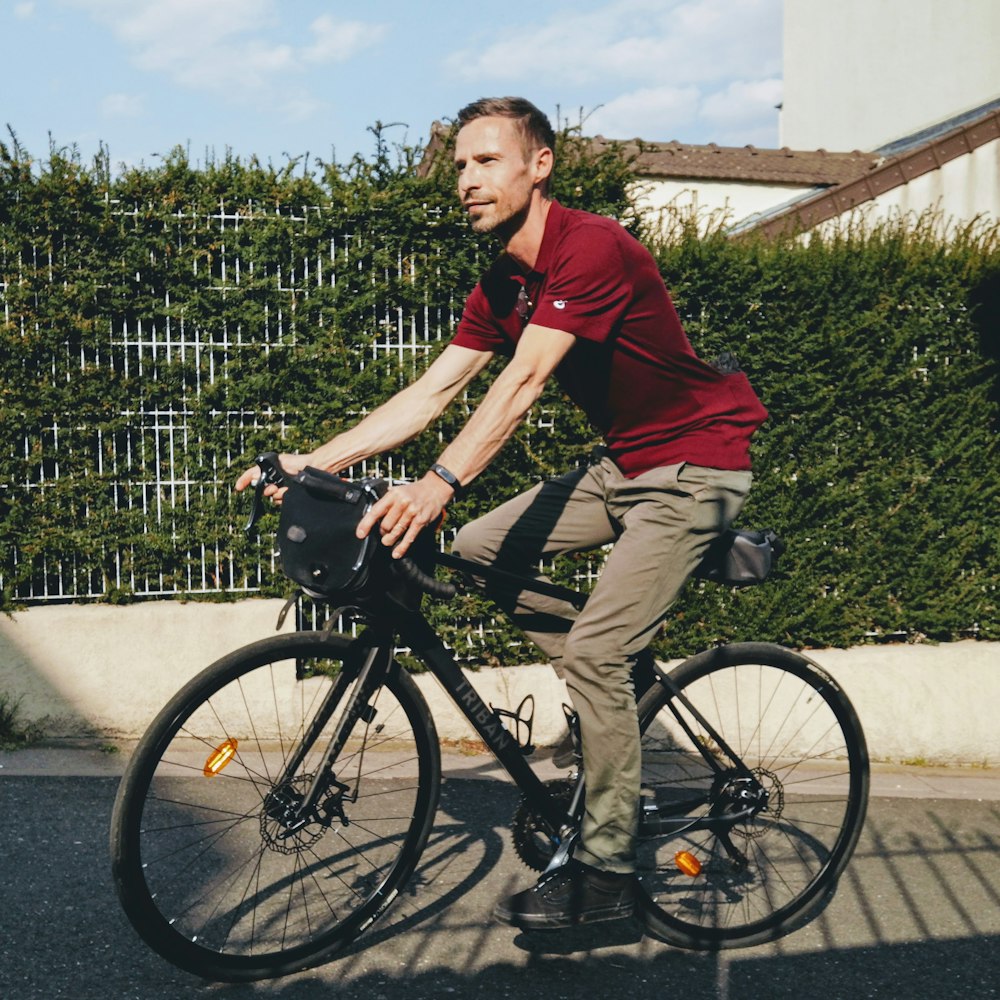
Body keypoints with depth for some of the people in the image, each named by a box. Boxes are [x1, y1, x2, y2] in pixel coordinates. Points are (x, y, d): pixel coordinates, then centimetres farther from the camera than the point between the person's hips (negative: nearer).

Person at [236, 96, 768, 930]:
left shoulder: (592, 247, -21)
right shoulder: (502, 285, 5)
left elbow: (522, 383, -32)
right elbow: (429, 394, 2)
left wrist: (441, 483, -42)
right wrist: (314, 461, -6)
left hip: (695, 466, -9)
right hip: (623, 463, 9)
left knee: (594, 651, -15)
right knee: (479, 549, -2)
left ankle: (605, 875, -2)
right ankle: (622, 684, 10)